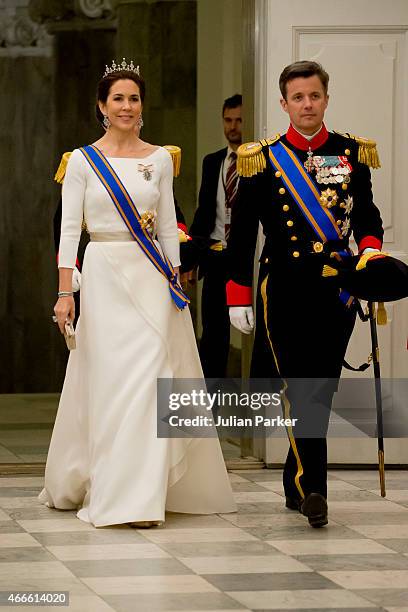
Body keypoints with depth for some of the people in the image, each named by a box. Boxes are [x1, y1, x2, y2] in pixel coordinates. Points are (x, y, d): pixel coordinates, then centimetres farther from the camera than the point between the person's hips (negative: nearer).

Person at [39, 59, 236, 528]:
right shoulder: (82, 161, 1)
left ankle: (141, 494, 1)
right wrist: (65, 292, -10)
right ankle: (104, 489, 7)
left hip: (151, 278, 2)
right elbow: (69, 229, -3)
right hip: (103, 274, -2)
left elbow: (168, 227, 11)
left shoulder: (159, 160, 8)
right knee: (108, 380, -2)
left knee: (149, 377, -4)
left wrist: (174, 280, 4)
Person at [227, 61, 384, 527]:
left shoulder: (352, 154, 8)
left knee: (321, 390, 7)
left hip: (337, 291, 3)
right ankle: (311, 488, -13)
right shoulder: (263, 159, 1)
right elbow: (241, 233, 3)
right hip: (284, 290, -3)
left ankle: (296, 483, 20)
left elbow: (367, 214, 16)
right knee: (300, 390, -10)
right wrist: (239, 296, -1)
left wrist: (371, 249, -5)